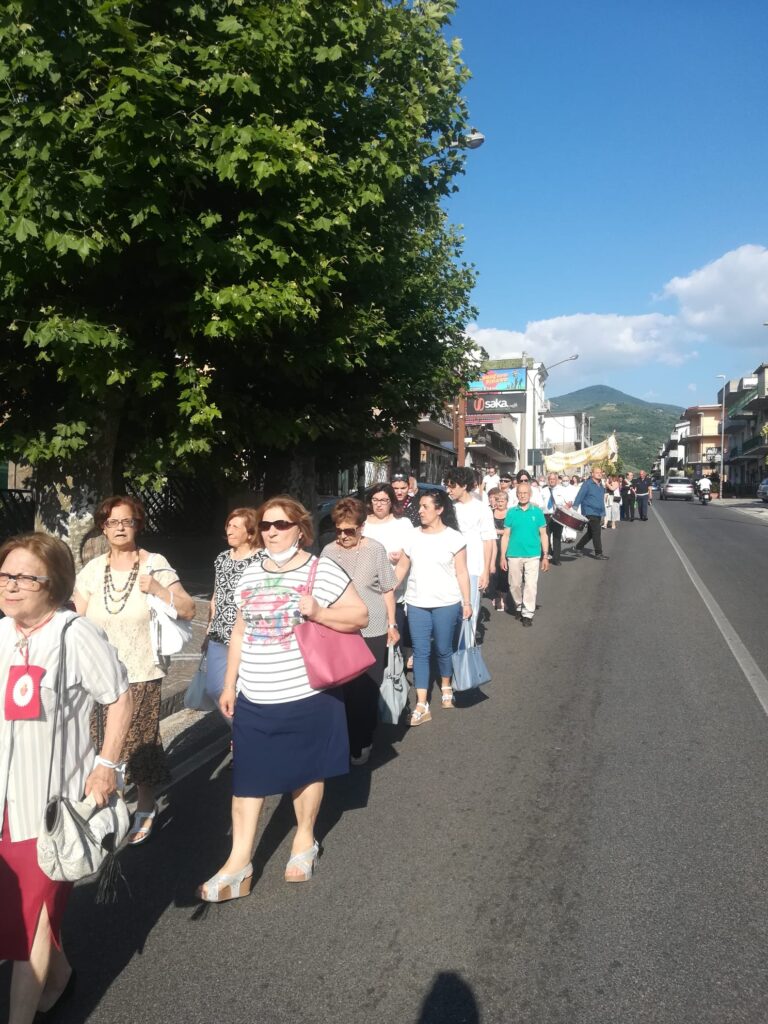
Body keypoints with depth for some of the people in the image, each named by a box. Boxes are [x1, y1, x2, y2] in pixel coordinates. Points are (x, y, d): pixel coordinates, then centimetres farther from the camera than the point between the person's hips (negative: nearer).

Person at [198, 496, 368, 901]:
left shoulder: (322, 570, -9)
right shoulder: (250, 574, 7)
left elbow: (360, 615, -9)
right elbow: (240, 632, 14)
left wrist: (318, 612, -24)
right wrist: (229, 685, 12)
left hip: (306, 696, -4)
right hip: (254, 698, 4)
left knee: (306, 770, 13)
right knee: (246, 776, 5)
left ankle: (305, 841, 35)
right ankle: (238, 863, 14)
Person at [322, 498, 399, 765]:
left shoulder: (375, 549, -7)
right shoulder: (328, 551, 0)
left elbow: (387, 590, 0)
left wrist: (392, 625, 2)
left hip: (372, 631, -2)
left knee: (367, 690, 5)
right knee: (347, 687, 11)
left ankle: (362, 743, 21)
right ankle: (350, 739, 29)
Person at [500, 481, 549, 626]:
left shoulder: (537, 511, -1)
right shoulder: (511, 512, 1)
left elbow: (543, 535, 3)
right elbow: (506, 535, 4)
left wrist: (545, 556, 1)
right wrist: (503, 556, 0)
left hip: (533, 555, -1)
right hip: (514, 555, 1)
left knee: (531, 585, -2)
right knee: (515, 585, 11)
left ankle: (528, 614, 8)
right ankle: (519, 607, 33)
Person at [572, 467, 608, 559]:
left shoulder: (600, 485, 14)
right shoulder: (587, 484, -10)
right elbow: (579, 496, -15)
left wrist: (603, 513, 22)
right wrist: (574, 508, -23)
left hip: (598, 513, 8)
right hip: (590, 512, -8)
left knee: (590, 533, 15)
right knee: (597, 533, -8)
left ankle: (578, 547, 27)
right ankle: (598, 553, -1)